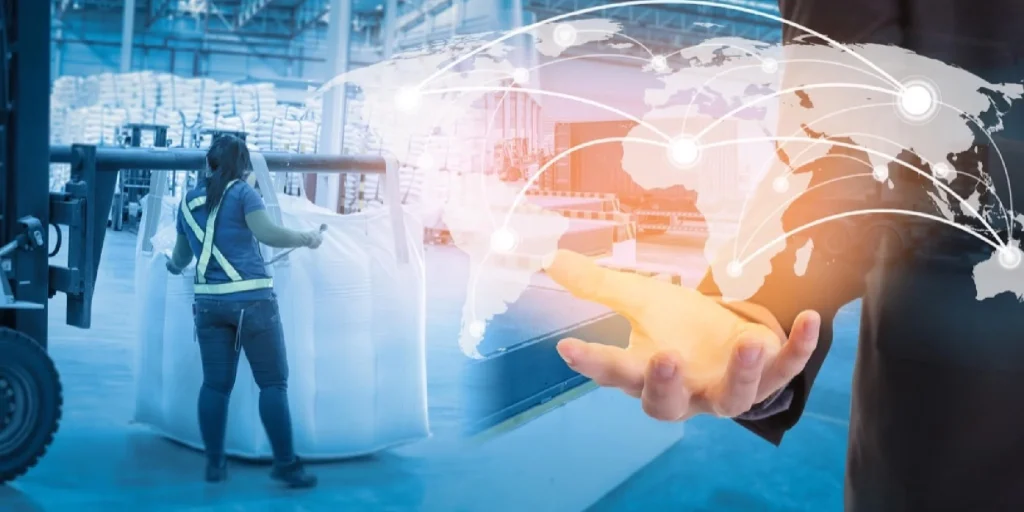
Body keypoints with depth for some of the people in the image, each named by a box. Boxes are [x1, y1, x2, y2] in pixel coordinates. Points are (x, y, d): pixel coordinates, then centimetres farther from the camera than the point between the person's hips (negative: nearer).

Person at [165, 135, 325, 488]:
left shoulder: (188, 201, 15)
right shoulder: (242, 192, 0)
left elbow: (181, 255, 27)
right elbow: (266, 233, -15)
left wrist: (174, 266, 49)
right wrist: (306, 239, -1)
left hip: (209, 301, 5)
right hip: (252, 298, -5)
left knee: (215, 384, 9)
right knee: (273, 382, 0)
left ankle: (214, 463, 13)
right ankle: (285, 463, 0)